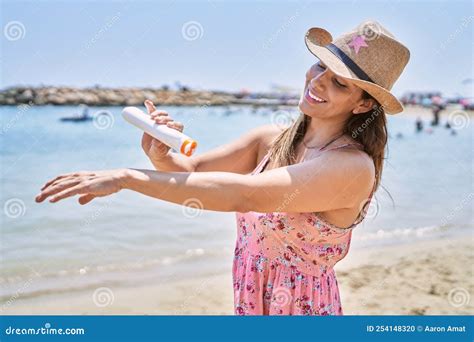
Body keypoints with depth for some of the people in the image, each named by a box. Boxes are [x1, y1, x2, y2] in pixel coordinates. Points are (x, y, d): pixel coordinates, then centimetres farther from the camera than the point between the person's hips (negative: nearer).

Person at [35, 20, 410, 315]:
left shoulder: (354, 166, -23)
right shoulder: (271, 139, -2)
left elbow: (246, 194, -32)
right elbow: (193, 169, -4)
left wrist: (127, 177, -32)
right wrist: (160, 157, -28)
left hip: (302, 309, -5)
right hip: (247, 305, 6)